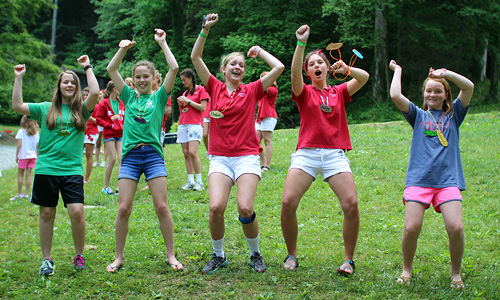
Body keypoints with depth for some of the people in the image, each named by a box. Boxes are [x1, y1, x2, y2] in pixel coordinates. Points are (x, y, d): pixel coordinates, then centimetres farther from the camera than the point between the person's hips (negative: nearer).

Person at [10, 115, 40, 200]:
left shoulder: (21, 131, -7)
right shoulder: (36, 132, 5)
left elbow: (19, 144, -10)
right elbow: (37, 145, 4)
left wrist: (17, 155, -4)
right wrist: (37, 156, 11)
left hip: (23, 156, -4)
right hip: (33, 156, 4)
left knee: (20, 175, 4)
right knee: (28, 175, 7)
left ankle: (19, 194, 3)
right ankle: (26, 193, 6)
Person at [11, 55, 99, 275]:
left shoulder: (81, 110, 7)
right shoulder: (46, 109, 10)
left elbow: (94, 93, -11)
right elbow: (17, 106, 2)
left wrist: (88, 68, -3)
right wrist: (18, 78, 2)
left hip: (72, 170, -1)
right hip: (46, 169, 1)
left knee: (77, 212, -10)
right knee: (47, 214, 6)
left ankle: (79, 255, 10)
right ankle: (46, 259, 18)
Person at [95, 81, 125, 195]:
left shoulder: (121, 103, 13)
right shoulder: (104, 103, -4)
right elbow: (98, 119, -5)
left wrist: (123, 127, 5)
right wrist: (110, 126, -12)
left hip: (120, 134, 5)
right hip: (109, 134, -5)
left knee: (122, 158, -5)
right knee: (112, 159, -8)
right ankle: (106, 187, 4)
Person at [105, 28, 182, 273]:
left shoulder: (159, 96, 8)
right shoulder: (129, 96, 13)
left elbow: (174, 69, -2)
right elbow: (111, 70, 7)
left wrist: (162, 43, 1)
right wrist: (123, 49, -2)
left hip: (153, 155, -1)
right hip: (130, 156, 2)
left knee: (162, 207, -4)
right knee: (123, 208, -2)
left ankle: (170, 255, 7)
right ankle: (119, 257, 11)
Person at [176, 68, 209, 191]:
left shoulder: (200, 90, 2)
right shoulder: (185, 92, 21)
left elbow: (203, 107, -8)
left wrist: (188, 101, -9)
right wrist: (180, 105, 6)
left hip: (195, 123, -7)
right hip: (183, 124, 7)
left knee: (192, 152, -18)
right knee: (186, 153, 1)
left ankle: (199, 181, -14)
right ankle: (190, 181, 2)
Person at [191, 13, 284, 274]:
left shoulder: (252, 90, 7)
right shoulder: (215, 88, 10)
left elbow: (279, 68, 1)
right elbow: (195, 57, 4)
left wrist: (259, 51, 13)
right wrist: (206, 29, -4)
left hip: (247, 157, -1)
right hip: (220, 158, 1)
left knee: (245, 208, -15)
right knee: (216, 207, -17)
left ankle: (255, 254, 9)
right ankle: (218, 255, 6)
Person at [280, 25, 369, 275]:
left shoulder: (339, 92, 18)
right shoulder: (304, 92, 11)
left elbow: (364, 77, 4)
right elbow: (294, 73, -10)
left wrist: (346, 70, -16)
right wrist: (301, 43, -22)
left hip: (335, 155, 1)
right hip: (306, 153, -1)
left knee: (351, 204, -15)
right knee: (288, 203, -16)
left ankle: (348, 259, 1)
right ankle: (292, 255, 5)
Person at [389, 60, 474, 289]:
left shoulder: (453, 114, 17)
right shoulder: (418, 116, 17)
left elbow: (469, 87, 2)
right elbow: (395, 95, 2)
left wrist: (446, 73, -2)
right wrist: (397, 70, 14)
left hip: (448, 180, 0)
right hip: (418, 179, 0)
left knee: (456, 227, -15)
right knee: (411, 228, -12)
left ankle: (456, 273, 8)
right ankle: (407, 269, 13)